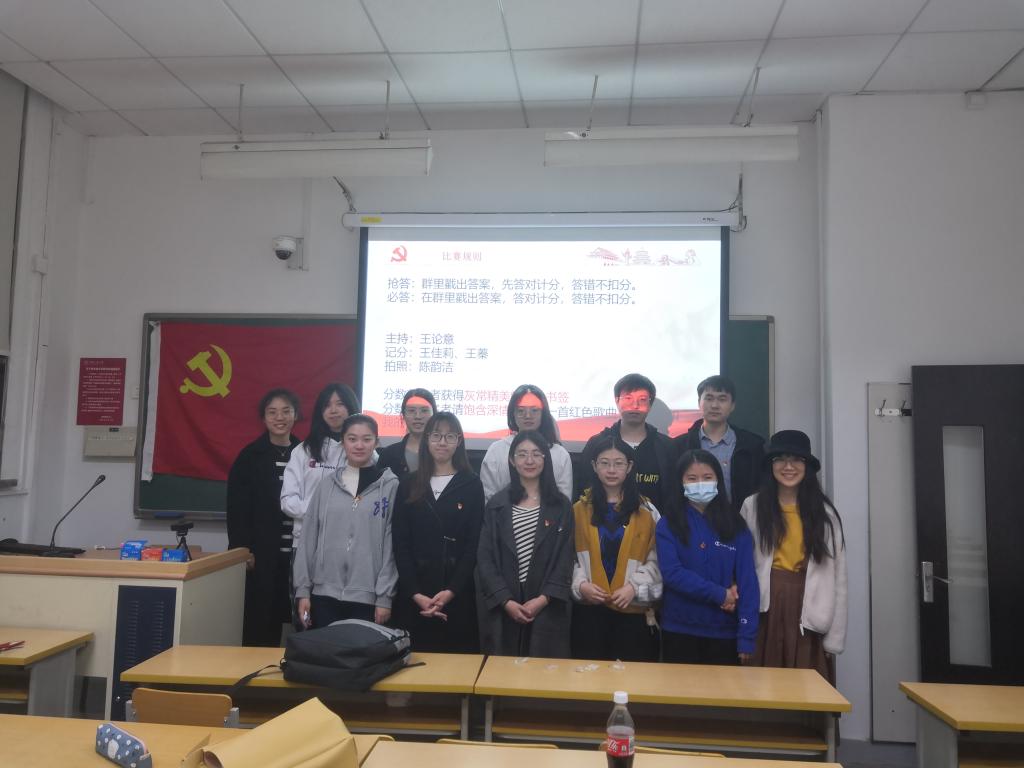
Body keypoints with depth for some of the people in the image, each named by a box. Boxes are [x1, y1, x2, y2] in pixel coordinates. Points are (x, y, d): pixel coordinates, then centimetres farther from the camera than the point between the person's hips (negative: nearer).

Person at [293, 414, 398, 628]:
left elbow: (392, 544, -4)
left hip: (367, 598, -2)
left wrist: (385, 597, -7)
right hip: (324, 595, 2)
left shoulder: (390, 485, -3)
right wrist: (303, 590, 2)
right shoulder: (327, 484, 5)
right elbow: (309, 538, 6)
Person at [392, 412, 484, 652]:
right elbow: (400, 544, 2)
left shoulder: (472, 484, 2)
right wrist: (415, 593, -9)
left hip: (458, 594, -1)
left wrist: (451, 591, -12)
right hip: (413, 595, 1)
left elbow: (474, 544, -2)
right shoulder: (408, 485, 6)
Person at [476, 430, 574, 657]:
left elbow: (565, 558, 0)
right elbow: (485, 557, 0)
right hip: (502, 607, 1)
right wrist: (505, 600, -10)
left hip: (548, 607, 0)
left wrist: (544, 599, -11)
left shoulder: (561, 506, 4)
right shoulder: (497, 504, 4)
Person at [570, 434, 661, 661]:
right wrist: (580, 584, -11)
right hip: (588, 609, 0)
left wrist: (634, 587, -11)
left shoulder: (646, 512, 4)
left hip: (633, 610, 0)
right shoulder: (579, 509, 6)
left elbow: (656, 560, 2)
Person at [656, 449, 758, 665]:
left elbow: (747, 580, -3)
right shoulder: (668, 524, -1)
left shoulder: (736, 525, 2)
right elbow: (672, 572, -12)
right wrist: (720, 594, -16)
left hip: (725, 631, 1)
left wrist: (747, 637, -9)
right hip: (679, 630, -1)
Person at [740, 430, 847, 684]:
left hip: (809, 616, 1)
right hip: (766, 610, 0)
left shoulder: (824, 512, 2)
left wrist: (834, 636, -1)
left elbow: (837, 577, 2)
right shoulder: (752, 506, 1)